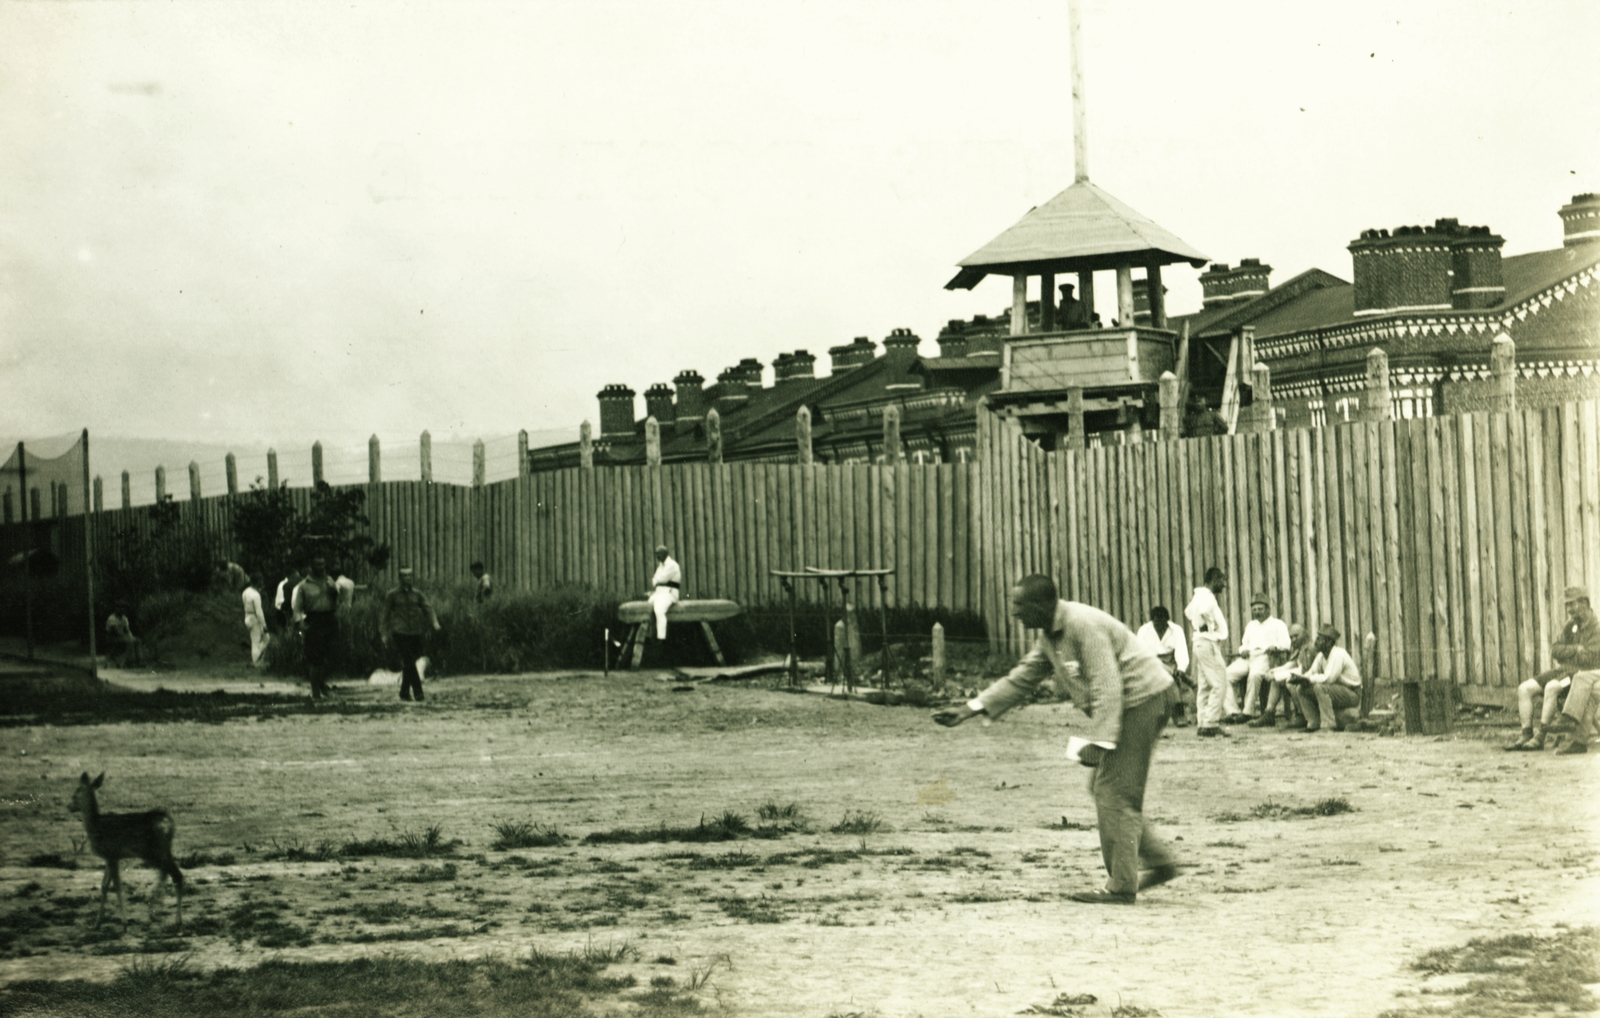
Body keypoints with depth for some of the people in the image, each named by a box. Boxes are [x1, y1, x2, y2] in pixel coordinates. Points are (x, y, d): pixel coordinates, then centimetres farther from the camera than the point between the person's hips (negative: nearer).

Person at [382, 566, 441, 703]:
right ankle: (418, 695, -16)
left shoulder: (417, 594, 11)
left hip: (416, 633, 4)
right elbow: (385, 614, 6)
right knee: (409, 662, -12)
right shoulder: (393, 594, 3)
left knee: (408, 663, 9)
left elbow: (427, 608, 3)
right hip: (400, 632, -4)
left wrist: (435, 622, -15)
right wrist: (385, 633, 3)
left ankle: (404, 693, 23)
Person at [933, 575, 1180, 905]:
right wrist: (969, 710, 10)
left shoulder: (1084, 626, -23)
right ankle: (1159, 863, 18)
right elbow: (1022, 679, 15)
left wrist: (1098, 743, -31)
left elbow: (1107, 689, -27)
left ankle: (1120, 888, -6)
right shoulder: (1050, 635, 8)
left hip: (1142, 701, -10)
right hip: (1125, 705, 10)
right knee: (1103, 789, 13)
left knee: (1114, 793, -9)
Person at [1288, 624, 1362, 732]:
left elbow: (1328, 678, -31)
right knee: (1301, 689, -3)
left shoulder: (1338, 654, -22)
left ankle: (1328, 725, -29)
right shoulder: (1321, 655, 5)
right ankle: (1314, 724, -1)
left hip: (1352, 693, -9)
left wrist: (1306, 679, -29)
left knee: (1320, 687, -34)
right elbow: (1312, 673, 4)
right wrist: (1299, 679, -18)